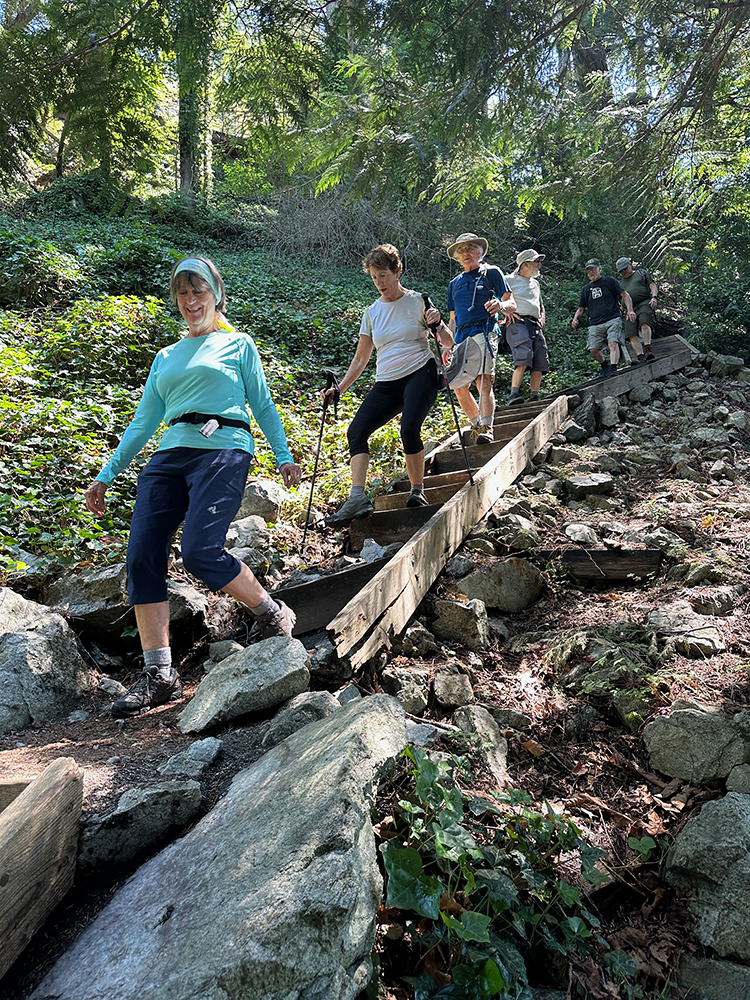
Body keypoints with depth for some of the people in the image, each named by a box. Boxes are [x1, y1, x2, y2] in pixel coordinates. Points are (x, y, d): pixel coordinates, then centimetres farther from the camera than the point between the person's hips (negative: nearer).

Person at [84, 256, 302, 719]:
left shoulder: (238, 345, 15)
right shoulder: (166, 357, 26)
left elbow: (263, 405, 12)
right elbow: (143, 422, 25)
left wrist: (284, 456, 0)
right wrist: (106, 475, 21)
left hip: (223, 451, -5)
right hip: (169, 456, 5)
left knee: (201, 551, -23)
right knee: (142, 558, -10)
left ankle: (274, 615, 1)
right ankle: (159, 673, -3)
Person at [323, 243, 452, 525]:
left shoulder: (418, 301, 4)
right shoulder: (371, 313, 15)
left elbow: (448, 343, 5)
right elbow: (361, 359, 18)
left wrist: (438, 324, -16)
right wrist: (339, 389, 8)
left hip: (420, 373, -4)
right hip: (386, 383, 5)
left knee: (409, 430, -29)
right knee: (356, 431, -15)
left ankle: (418, 490, -10)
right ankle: (357, 497, -20)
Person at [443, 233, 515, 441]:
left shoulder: (491, 272, 10)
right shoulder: (455, 283, 25)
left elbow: (511, 303, 5)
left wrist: (500, 305, -19)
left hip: (483, 332, -6)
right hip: (461, 336, 6)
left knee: (484, 380, -20)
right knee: (459, 385, -1)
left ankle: (487, 428, -25)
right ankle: (476, 424, 14)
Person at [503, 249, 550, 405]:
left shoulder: (535, 283, 31)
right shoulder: (510, 279, 9)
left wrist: (542, 317, 20)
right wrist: (507, 310, -10)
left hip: (535, 324, 7)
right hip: (518, 322, -7)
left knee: (540, 363, -5)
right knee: (523, 360, -26)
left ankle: (534, 398, -1)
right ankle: (514, 395, -29)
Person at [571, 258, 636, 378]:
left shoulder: (610, 281, 12)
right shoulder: (585, 289, 21)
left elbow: (625, 295, 7)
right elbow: (581, 308, 24)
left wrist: (630, 310, -9)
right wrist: (575, 319, 2)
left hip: (613, 319, -3)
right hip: (595, 324, 3)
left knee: (613, 343, -25)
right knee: (593, 350, -11)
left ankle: (613, 368, -33)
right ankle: (604, 365, 16)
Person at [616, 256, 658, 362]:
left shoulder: (641, 273, 19)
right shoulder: (621, 283, 28)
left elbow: (653, 285, 11)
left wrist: (654, 297, -7)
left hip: (645, 303, -4)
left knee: (644, 323, -31)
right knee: (632, 334, -15)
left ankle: (648, 350, -41)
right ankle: (641, 358, -20)